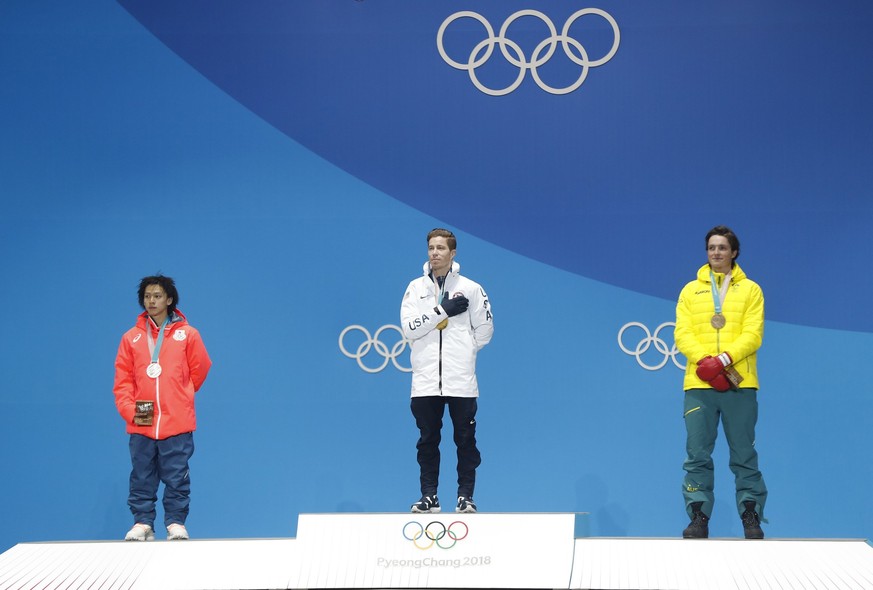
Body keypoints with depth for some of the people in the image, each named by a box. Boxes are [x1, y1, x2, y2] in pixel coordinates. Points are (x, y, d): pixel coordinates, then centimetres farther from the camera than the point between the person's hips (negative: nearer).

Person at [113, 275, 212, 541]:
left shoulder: (187, 334, 1)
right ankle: (142, 523, 12)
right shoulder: (131, 337, 5)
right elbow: (122, 380, 5)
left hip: (177, 423, -2)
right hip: (141, 425, 2)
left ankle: (176, 523, 10)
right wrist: (130, 410, -6)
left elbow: (200, 370, 9)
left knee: (176, 477, 2)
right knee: (141, 478, 5)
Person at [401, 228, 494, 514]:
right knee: (428, 440, 6)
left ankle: (465, 496, 10)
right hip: (425, 380, 1)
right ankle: (429, 496, 13)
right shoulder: (416, 287, 7)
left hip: (461, 382, -1)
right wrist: (442, 310, -11)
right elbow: (409, 328, -5)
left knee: (465, 439, 2)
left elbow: (484, 329, 9)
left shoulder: (470, 288, 3)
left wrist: (463, 351, 8)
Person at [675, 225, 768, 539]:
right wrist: (707, 363, -14)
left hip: (740, 384, -1)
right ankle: (698, 518, 3)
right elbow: (682, 334, 3)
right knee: (698, 456, 0)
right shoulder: (691, 291, 13)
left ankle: (751, 516, 8)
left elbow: (753, 335, -3)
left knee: (744, 455, 2)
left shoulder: (750, 290, 8)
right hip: (699, 385, 1)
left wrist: (722, 360, -17)